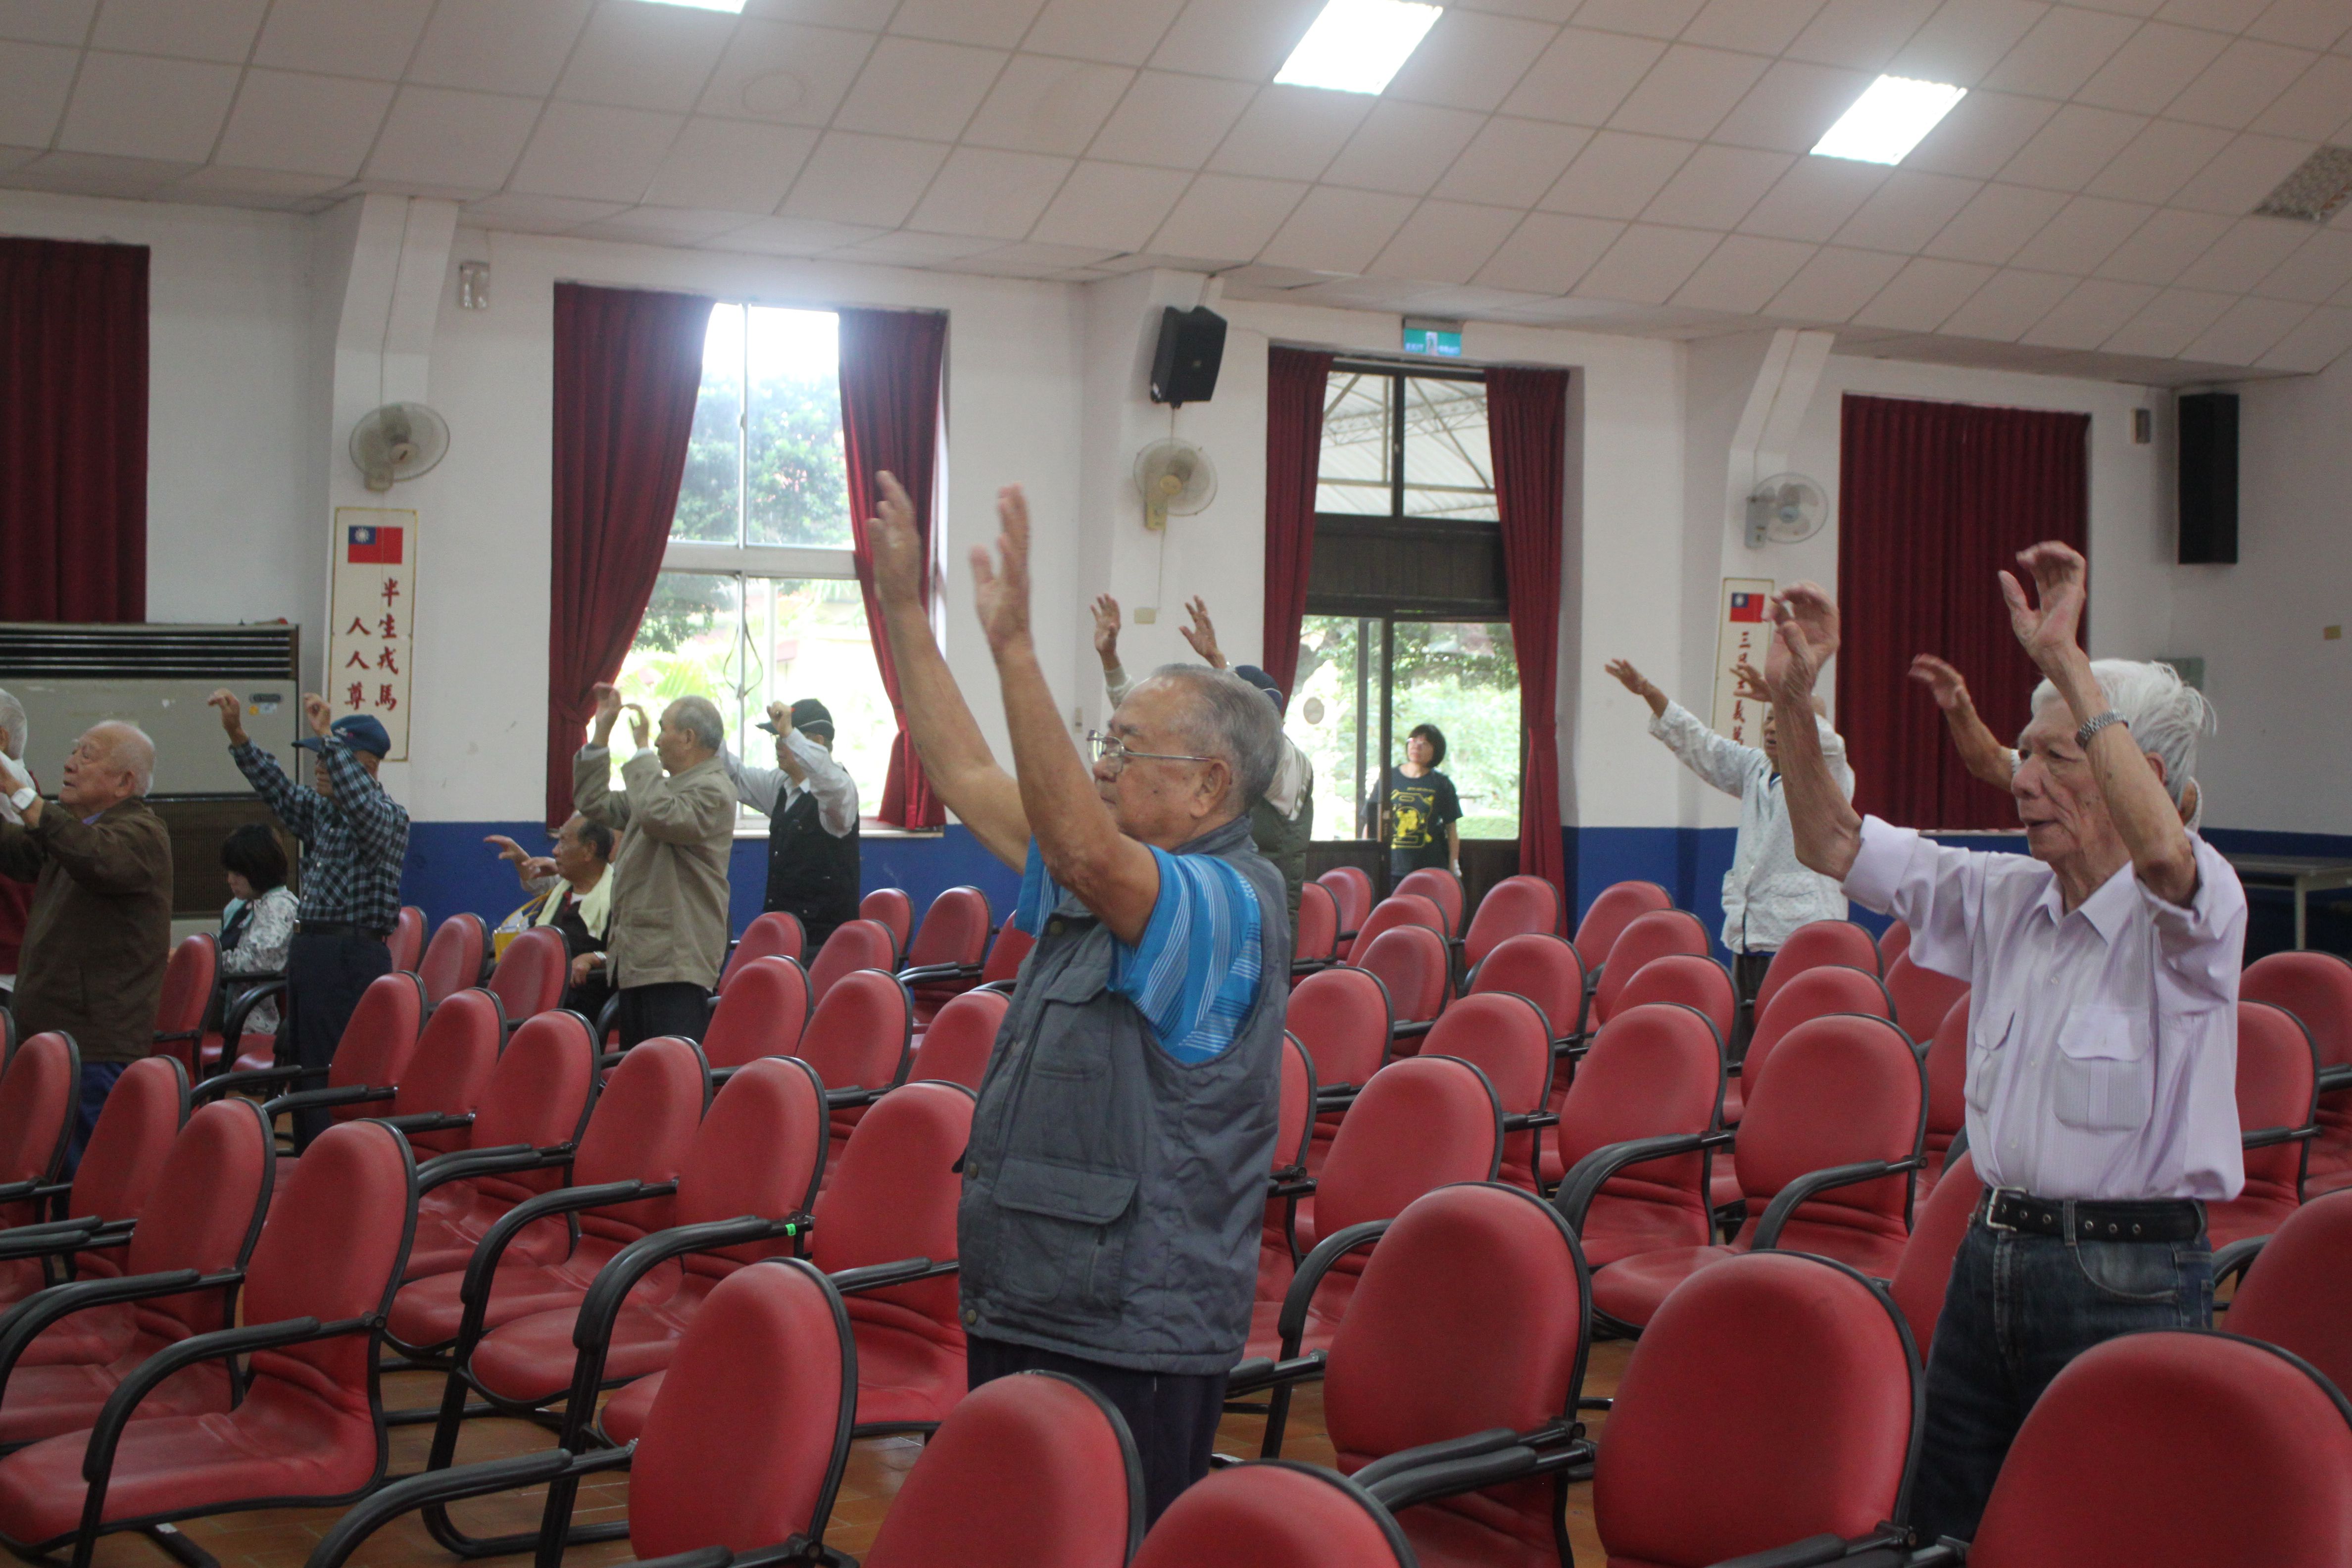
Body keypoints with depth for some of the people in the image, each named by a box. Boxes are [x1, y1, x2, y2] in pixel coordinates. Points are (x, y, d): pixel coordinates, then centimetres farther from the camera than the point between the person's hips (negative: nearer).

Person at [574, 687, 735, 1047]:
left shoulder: (713, 791, -10)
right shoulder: (667, 786, 22)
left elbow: (657, 816, -28)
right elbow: (595, 804, 27)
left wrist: (642, 749, -17)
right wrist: (602, 730, 22)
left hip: (674, 962, -10)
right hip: (640, 959, 10)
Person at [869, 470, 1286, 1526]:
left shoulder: (1232, 903, -15)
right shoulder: (1101, 883, 15)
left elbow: (1085, 850, -33)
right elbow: (970, 780, 18)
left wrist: (1014, 645, -38)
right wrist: (903, 607, 16)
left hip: (1130, 1336, -10)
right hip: (1020, 1309, 10)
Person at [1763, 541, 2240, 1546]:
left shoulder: (2196, 910, -11)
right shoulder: (2009, 898, 10)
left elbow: (2162, 852, -36)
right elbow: (1838, 846, 15)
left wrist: (2066, 661, -36)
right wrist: (1793, 701, 1)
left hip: (2129, 1277, -7)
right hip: (1991, 1251, 7)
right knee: (1943, 1525, 12)